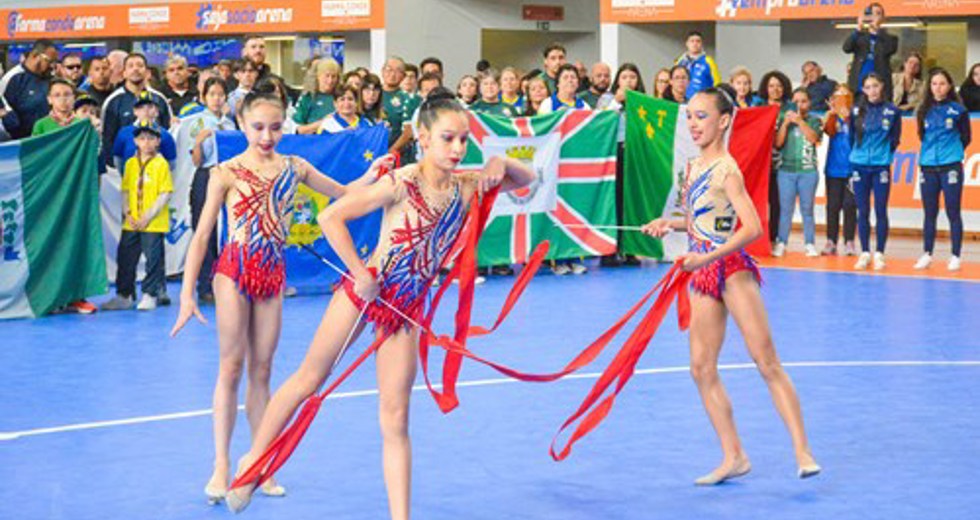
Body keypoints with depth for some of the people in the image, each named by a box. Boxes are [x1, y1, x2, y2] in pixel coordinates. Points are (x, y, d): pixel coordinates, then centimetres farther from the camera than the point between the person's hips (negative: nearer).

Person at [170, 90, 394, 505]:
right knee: (231, 367, -2)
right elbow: (201, 236, -6)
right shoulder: (226, 172, -7)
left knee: (261, 370, 9)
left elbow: (344, 193, 15)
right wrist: (187, 294, -10)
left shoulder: (293, 168, 5)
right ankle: (221, 467, 3)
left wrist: (371, 175, -6)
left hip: (272, 274, 4)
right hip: (234, 272, -3)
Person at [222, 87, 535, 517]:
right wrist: (360, 272, -17)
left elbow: (525, 179, 8)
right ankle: (254, 460, 27)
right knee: (309, 378, 8)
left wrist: (501, 164, -14)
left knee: (395, 419, 4)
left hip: (407, 307, 4)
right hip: (365, 292, -4)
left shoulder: (465, 187, -3)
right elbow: (330, 218, -19)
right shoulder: (401, 184, -19)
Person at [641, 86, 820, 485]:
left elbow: (752, 228, -21)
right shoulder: (692, 168, 11)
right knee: (702, 368, 4)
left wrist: (709, 256, -27)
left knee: (767, 362, -8)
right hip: (703, 276, 8)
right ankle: (734, 457, 11)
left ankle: (803, 451, -5)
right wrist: (671, 224, 5)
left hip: (731, 270, -8)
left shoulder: (726, 169, -12)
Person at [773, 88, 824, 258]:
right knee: (785, 209, 0)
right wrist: (786, 123, -8)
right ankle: (781, 244, 3)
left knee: (807, 209, 2)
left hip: (808, 171, -1)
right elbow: (778, 142, 2)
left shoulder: (814, 121, 7)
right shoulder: (784, 119, 9)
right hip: (786, 170, 1)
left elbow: (813, 138, -10)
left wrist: (799, 121, -10)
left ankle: (810, 244, 6)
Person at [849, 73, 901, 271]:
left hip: (881, 166, -1)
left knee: (881, 211, 0)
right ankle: (865, 253, 11)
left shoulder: (892, 111, 0)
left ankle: (879, 254, 5)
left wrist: (885, 155, 7)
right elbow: (851, 136, 8)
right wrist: (857, 154, 9)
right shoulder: (856, 110, 3)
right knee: (863, 211, 4)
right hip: (859, 165, 1)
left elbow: (895, 138, 6)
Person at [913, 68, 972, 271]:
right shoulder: (924, 111, 7)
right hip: (928, 168, 3)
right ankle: (927, 254, 16)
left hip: (951, 168, -3)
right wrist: (932, 151, 11)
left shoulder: (958, 110, -2)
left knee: (953, 213, 0)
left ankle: (955, 256, 5)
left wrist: (952, 152, 8)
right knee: (930, 214, 9)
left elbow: (966, 138, 5)